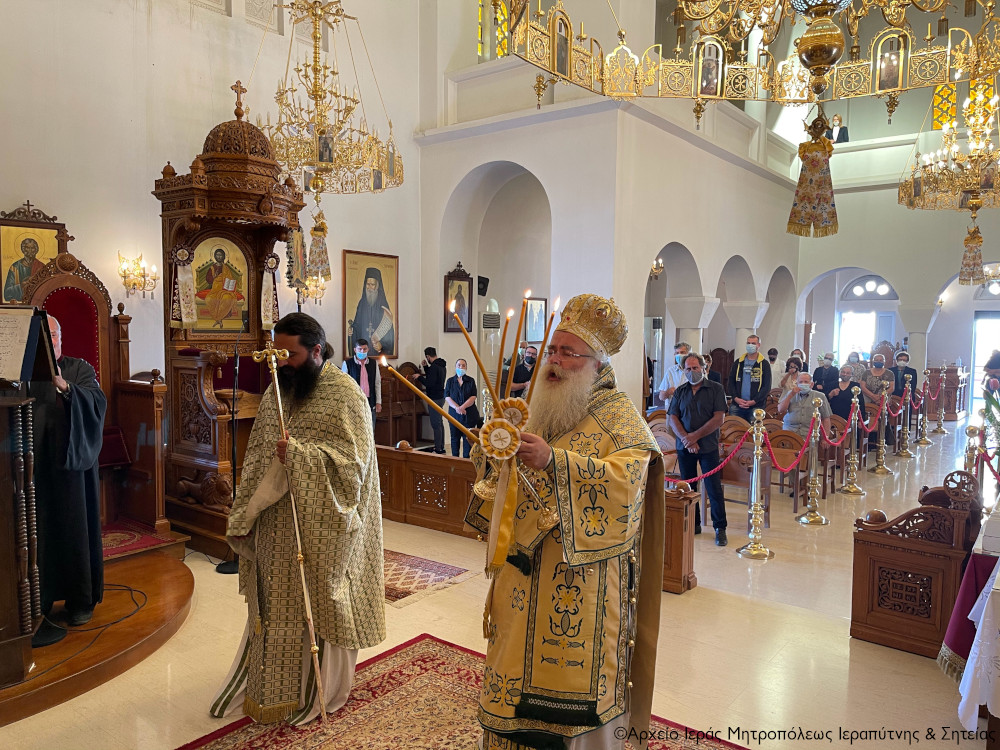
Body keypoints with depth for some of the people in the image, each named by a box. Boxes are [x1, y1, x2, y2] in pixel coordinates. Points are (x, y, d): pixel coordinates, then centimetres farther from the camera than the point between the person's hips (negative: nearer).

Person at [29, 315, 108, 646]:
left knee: (74, 530, 6)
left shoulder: (79, 370, 3)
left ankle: (81, 600, 18)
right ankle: (38, 604, 10)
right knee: (37, 533, 0)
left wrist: (65, 387, -28)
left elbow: (97, 402, -13)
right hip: (33, 465, 1)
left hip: (70, 461, -1)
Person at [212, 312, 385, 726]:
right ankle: (266, 685, 36)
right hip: (273, 529, 6)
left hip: (317, 532, -6)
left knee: (313, 608, 8)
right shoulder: (277, 390, 8)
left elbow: (352, 462, -20)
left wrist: (297, 454, -29)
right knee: (271, 605, 17)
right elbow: (255, 459, 12)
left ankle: (314, 690, 28)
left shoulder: (345, 395, -13)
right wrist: (243, 518, 8)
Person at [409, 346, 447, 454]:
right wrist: (425, 367, 17)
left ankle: (439, 450, -6)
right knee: (439, 423, 16)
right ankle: (441, 447, 23)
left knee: (436, 425, -7)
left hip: (435, 399, -10)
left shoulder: (434, 367, -19)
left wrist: (419, 377, -9)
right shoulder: (442, 365, 13)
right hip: (440, 397, 10)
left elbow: (429, 383, -22)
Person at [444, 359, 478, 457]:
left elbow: (473, 397, -6)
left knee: (467, 438, -1)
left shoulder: (471, 381, 4)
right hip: (454, 415, 1)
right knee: (455, 438, 8)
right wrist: (457, 407, -18)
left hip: (469, 415, -1)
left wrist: (462, 407, -20)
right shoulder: (450, 381, 7)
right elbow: (447, 397, -3)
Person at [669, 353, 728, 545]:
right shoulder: (680, 392, 9)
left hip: (708, 446, -4)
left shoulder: (716, 389, -1)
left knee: (714, 488, -3)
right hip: (684, 447, 4)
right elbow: (673, 418, 3)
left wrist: (695, 436, -14)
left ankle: (720, 528, 7)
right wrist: (685, 438, -13)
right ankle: (693, 524, 21)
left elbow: (719, 418, -9)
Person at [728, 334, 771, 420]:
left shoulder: (764, 364, 3)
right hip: (737, 405, 3)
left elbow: (767, 387, -2)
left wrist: (754, 401, -12)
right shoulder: (738, 362, 13)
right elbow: (731, 382, 12)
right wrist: (736, 398, -5)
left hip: (756, 406, -3)